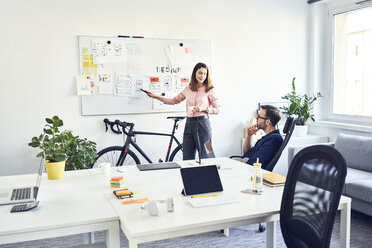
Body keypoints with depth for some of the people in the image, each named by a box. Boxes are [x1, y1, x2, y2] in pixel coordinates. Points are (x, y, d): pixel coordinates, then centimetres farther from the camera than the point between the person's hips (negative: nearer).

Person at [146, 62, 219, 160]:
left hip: (202, 123, -3)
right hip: (189, 123, 4)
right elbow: (174, 100, 20)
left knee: (205, 157, 0)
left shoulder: (209, 90, 0)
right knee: (187, 158, 3)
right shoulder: (188, 89, 11)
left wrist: (203, 108, -15)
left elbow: (217, 109, 1)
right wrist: (155, 96, 18)